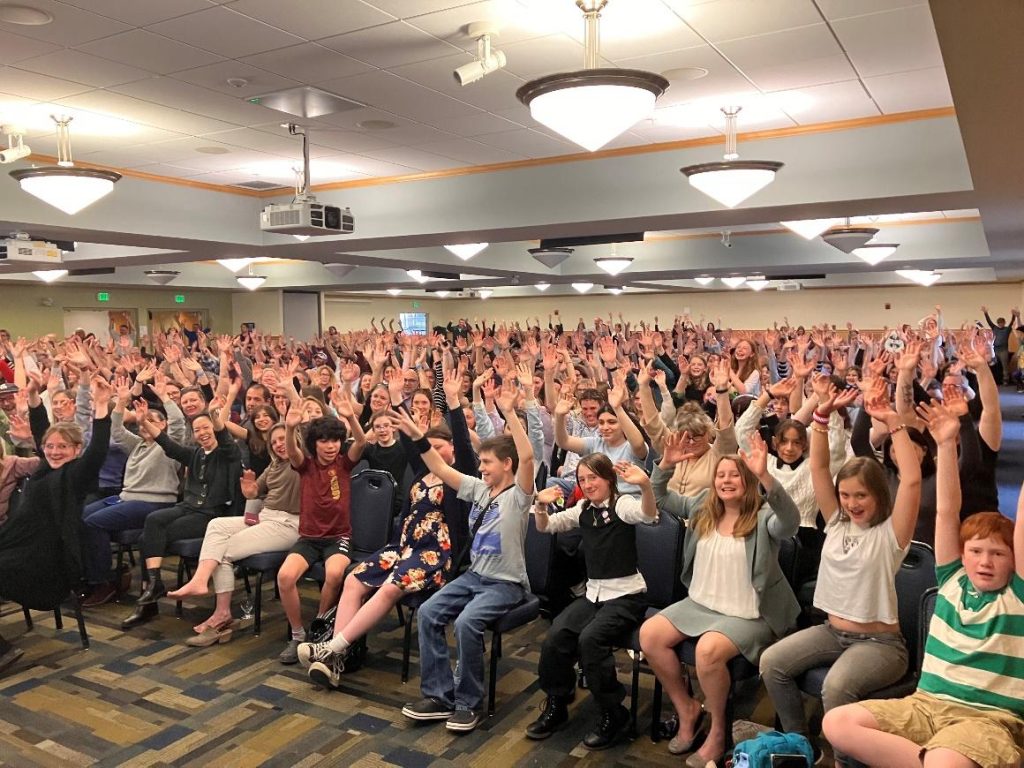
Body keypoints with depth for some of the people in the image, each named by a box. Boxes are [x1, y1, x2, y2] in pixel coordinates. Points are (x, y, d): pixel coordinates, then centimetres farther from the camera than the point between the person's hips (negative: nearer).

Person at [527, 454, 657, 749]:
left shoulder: (622, 504, -10)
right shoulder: (583, 510, 9)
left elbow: (648, 515, -32)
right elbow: (545, 527, 13)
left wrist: (645, 484, -54)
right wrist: (542, 506, -11)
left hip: (626, 595, -6)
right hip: (593, 592, 6)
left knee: (590, 639, -29)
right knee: (556, 636, -18)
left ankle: (612, 714, -8)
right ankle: (556, 705, 4)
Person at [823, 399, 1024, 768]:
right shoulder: (953, 581, 11)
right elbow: (947, 511, 5)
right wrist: (946, 444, 0)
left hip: (987, 716, -5)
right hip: (927, 703, 5)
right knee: (837, 722, -18)